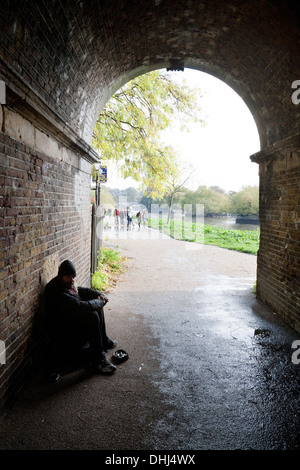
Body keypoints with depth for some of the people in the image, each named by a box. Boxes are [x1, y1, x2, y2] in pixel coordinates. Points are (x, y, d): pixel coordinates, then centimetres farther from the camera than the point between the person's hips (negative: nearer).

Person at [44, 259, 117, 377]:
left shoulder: (67, 284, 2)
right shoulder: (57, 292, -29)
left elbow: (82, 291, 18)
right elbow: (81, 307, -36)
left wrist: (100, 295, -1)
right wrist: (100, 301, -19)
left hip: (71, 320, 11)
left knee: (97, 306, 8)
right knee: (92, 316, -29)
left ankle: (103, 341, 19)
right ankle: (97, 359, -18)